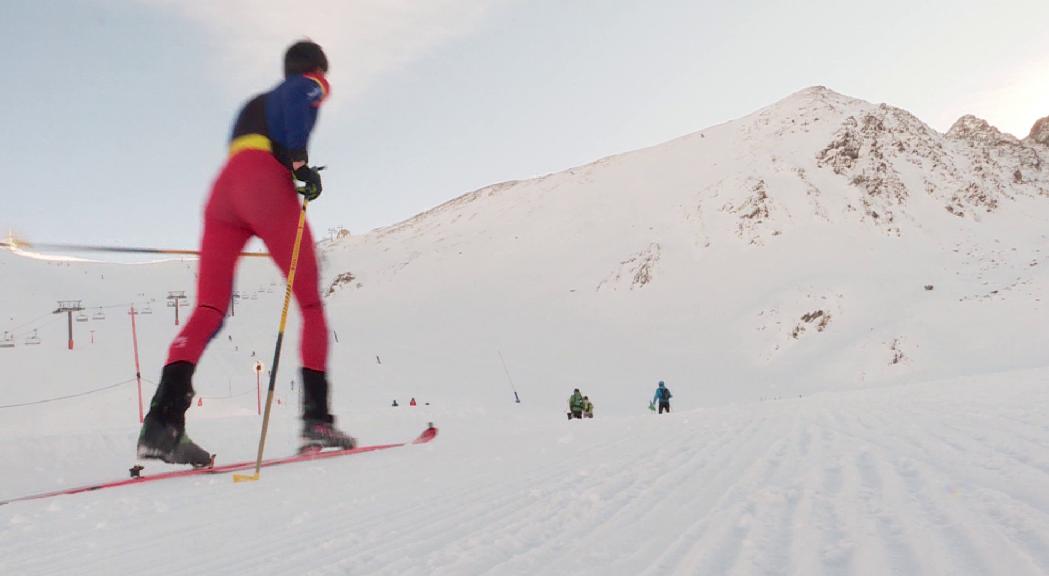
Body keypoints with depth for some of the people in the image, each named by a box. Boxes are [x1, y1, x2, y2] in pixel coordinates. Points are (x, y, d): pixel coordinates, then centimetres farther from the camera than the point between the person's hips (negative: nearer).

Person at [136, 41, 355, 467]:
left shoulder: (254, 103, 39)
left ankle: (163, 419, -24)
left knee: (209, 310, -6)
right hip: (263, 180, -6)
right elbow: (293, 104, -6)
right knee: (311, 302, -2)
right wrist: (300, 161, -17)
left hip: (221, 191, 6)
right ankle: (316, 417, -12)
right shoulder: (308, 86, 18)